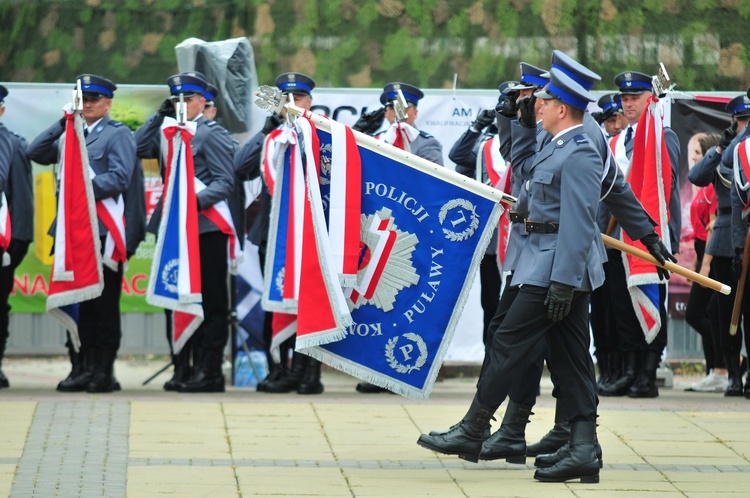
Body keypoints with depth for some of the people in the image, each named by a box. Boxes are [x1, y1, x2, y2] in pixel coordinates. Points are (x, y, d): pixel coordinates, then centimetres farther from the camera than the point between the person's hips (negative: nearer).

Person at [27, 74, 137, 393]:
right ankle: (82, 368, 9)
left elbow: (119, 178, -12)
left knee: (105, 303, -3)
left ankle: (104, 371, -1)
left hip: (104, 231, -6)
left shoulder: (118, 135, 0)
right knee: (78, 302, 5)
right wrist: (63, 123, 5)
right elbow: (35, 153, 13)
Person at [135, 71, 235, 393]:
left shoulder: (211, 133, -5)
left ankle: (210, 371, -4)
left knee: (211, 300, -4)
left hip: (207, 229, -8)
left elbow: (225, 181, -12)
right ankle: (195, 367, 14)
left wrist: (198, 200, -26)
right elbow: (138, 149, 10)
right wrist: (160, 116, 6)